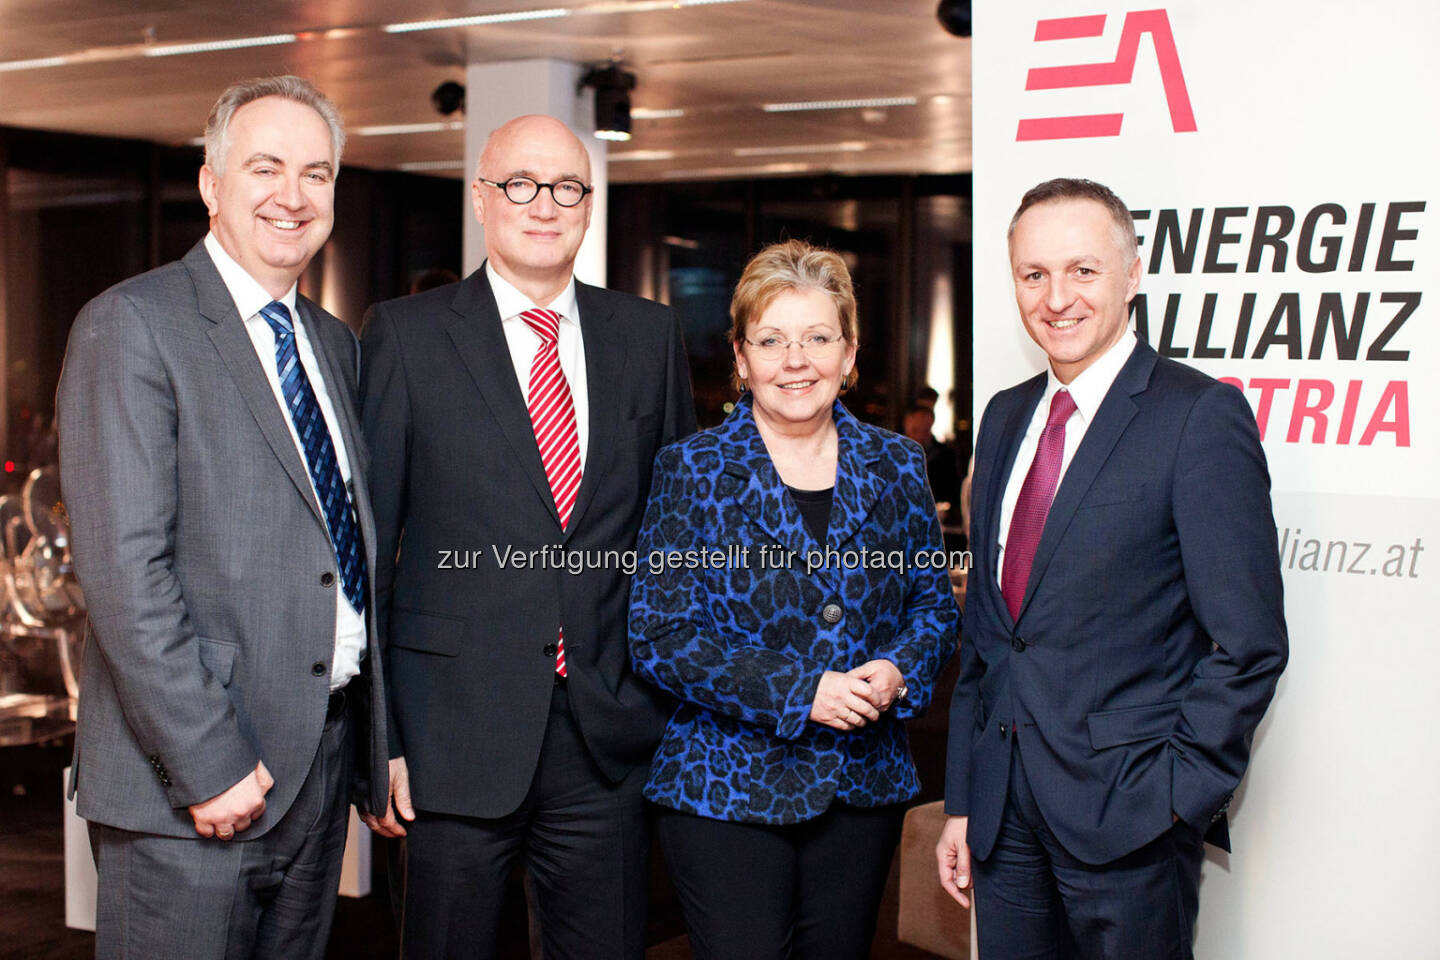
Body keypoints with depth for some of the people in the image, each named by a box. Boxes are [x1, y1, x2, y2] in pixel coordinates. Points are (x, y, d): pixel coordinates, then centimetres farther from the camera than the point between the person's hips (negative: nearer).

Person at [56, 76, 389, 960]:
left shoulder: (335, 343, 15)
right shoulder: (132, 326, -9)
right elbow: (125, 571, -16)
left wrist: (374, 739, 11)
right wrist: (211, 762, -19)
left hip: (324, 758, 7)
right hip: (189, 785, -7)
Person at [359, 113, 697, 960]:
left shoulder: (649, 336, 9)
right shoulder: (405, 336, 0)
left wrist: (681, 708, 8)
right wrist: (375, 734, -6)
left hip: (612, 737, 3)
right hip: (456, 736, -2)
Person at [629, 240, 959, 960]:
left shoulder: (896, 467, 6)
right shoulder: (692, 471, -5)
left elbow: (935, 603, 12)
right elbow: (659, 636, -10)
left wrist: (898, 671, -11)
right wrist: (797, 694, -19)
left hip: (863, 791, 4)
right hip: (724, 792, -3)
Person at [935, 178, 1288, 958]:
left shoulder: (1199, 417, -9)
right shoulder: (1006, 417, 11)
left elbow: (1248, 644, -11)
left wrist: (1176, 798, -14)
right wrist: (961, 801, 12)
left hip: (1127, 818, -6)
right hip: (1004, 808, 6)